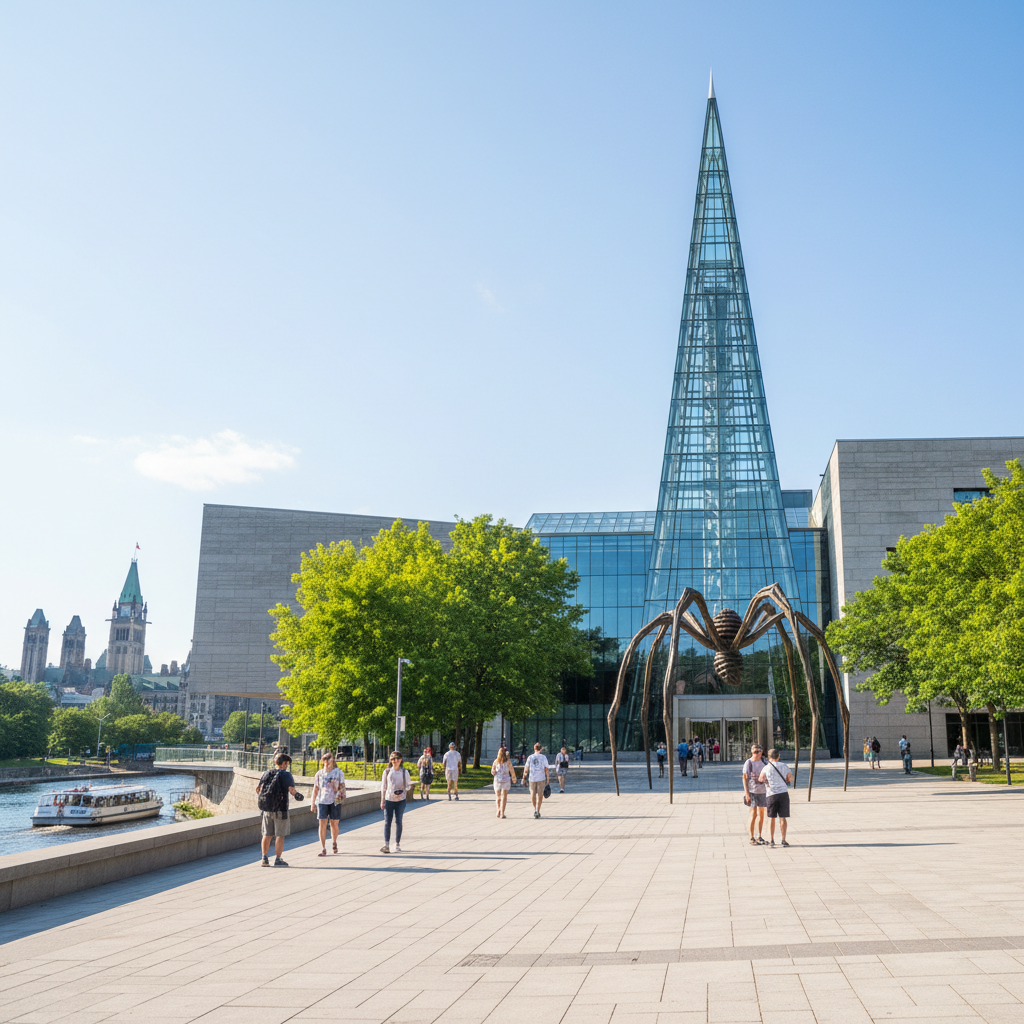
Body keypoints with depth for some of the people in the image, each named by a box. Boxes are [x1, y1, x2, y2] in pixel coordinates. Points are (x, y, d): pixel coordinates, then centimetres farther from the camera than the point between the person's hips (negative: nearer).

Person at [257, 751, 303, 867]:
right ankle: (278, 859, 4)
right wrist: (297, 795, 3)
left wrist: (261, 797, 22)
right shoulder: (286, 775, -8)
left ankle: (265, 858, 14)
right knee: (280, 835, 3)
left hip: (267, 809, 5)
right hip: (280, 809, -5)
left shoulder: (266, 774, 7)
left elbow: (258, 788, 6)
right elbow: (291, 790, -16)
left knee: (267, 835, 12)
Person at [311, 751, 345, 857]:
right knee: (322, 824, -7)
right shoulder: (319, 774, 9)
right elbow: (316, 789, 12)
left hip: (335, 801, -1)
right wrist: (312, 803, 9)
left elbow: (342, 786, 5)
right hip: (322, 801, 1)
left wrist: (341, 795, -14)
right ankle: (323, 849, -3)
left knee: (334, 824, 5)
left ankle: (334, 842, 33)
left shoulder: (339, 772, 5)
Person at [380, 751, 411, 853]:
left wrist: (402, 791, -11)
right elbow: (383, 787, 7)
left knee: (398, 821, 1)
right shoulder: (387, 771, 6)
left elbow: (408, 784, 9)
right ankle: (386, 845, -7)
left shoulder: (404, 772, 5)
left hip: (401, 800, 0)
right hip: (389, 799, 0)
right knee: (387, 821, -5)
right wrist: (382, 801, 2)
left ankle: (397, 845, 10)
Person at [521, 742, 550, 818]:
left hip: (532, 778, 1)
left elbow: (526, 769, -1)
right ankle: (537, 811, -1)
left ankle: (535, 810, 21)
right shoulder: (543, 757, -4)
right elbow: (546, 769, -6)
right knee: (540, 795, 5)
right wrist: (548, 779, 1)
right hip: (541, 778, -1)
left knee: (533, 794, 16)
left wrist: (524, 779, 5)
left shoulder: (530, 757, 0)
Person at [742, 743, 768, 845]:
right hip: (752, 791, -5)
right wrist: (747, 794, -15)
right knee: (754, 814, -9)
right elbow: (745, 779, -10)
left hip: (762, 791, 5)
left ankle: (759, 837, 20)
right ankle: (751, 839, -3)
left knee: (761, 814, 10)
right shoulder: (748, 763, -10)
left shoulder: (763, 761, 3)